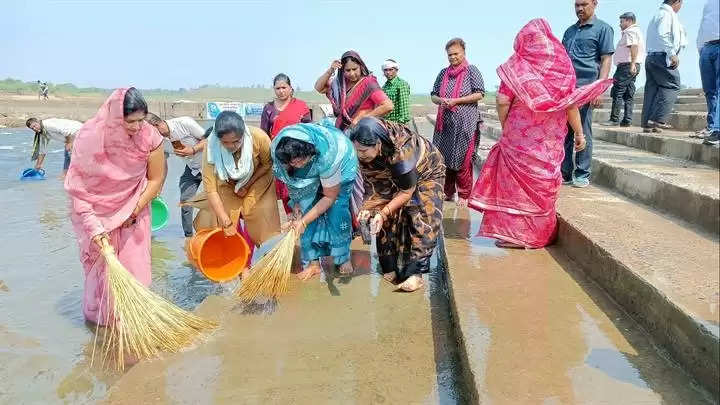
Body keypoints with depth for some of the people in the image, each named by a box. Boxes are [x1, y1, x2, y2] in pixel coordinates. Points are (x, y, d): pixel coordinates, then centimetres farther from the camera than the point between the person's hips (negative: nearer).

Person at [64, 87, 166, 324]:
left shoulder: (150, 137, -22)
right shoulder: (89, 138, -25)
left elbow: (156, 179, -8)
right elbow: (77, 189, -18)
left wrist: (135, 210, -14)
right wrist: (93, 227, -23)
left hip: (133, 210, 1)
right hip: (97, 213, -1)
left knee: (134, 268, 3)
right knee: (101, 267, 9)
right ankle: (99, 316, 30)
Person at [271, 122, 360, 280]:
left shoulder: (327, 155, -43)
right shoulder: (278, 148, -30)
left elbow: (330, 196, -29)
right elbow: (291, 181, -11)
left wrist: (303, 221, -28)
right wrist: (296, 212, -16)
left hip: (342, 161, -4)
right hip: (309, 173, 4)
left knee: (336, 210, -13)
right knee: (305, 207, -9)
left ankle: (343, 258, 7)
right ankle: (313, 262, 0)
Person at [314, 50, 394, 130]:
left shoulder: (368, 83, -7)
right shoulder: (341, 83, 11)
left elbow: (388, 106, -16)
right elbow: (319, 88, 13)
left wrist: (363, 118, -13)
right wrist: (330, 70, -1)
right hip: (341, 130, 5)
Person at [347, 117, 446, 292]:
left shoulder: (401, 152, -44)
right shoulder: (365, 153, -26)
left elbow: (407, 192, -33)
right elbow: (370, 181, -14)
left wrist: (383, 213, -37)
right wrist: (368, 208, -28)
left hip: (426, 172, -6)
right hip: (392, 177, 6)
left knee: (422, 219, -18)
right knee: (387, 220, -5)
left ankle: (415, 272, -16)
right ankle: (389, 268, 4)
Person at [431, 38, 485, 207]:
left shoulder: (472, 71, 1)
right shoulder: (443, 73, 16)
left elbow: (479, 94, -7)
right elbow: (433, 95, 19)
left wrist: (456, 101, -14)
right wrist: (441, 101, -4)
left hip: (465, 123, -5)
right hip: (445, 122, 5)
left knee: (463, 160, -3)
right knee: (444, 157, 7)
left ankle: (464, 195, 8)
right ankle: (448, 192, 20)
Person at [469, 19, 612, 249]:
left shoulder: (517, 65, -5)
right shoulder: (562, 65, 1)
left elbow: (503, 101, -11)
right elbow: (571, 104, 1)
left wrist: (504, 126, 5)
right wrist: (579, 133, 9)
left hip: (519, 136, -2)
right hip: (550, 140, 3)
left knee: (516, 181, 7)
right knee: (543, 183, 13)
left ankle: (514, 233, 9)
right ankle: (539, 233, 23)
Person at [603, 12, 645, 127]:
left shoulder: (630, 32, -7)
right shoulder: (636, 31, 26)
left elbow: (634, 47, -22)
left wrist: (632, 64, -30)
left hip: (626, 66, -11)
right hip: (632, 67, 11)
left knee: (617, 92, -10)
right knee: (628, 95, 9)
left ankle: (614, 119, -12)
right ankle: (627, 120, 8)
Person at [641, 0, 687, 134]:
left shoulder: (658, 14, 24)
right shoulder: (668, 13, -6)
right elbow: (662, 35, -18)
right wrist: (672, 54, -18)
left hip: (651, 56, 9)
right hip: (662, 56, -9)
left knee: (652, 89, 5)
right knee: (672, 87, -7)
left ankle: (647, 123, 3)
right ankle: (658, 119, -16)